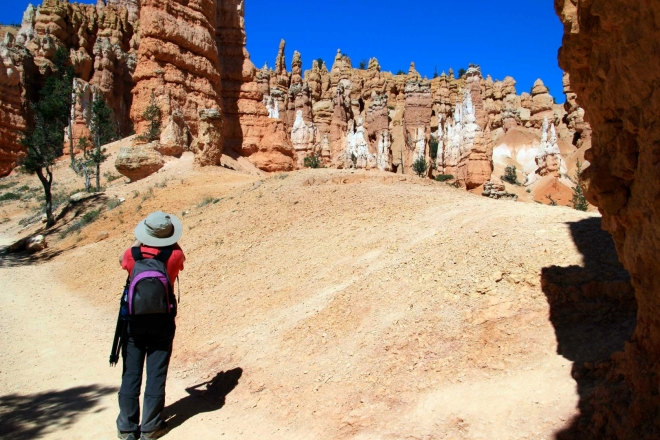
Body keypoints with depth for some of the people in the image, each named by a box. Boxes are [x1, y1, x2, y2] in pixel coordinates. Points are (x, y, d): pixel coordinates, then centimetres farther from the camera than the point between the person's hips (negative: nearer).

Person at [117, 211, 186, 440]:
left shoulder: (132, 255, -9)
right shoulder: (174, 257, -12)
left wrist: (138, 241, 20)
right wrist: (169, 238, 7)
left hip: (134, 320, 1)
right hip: (162, 321, -1)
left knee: (130, 375, 10)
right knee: (156, 374, 7)